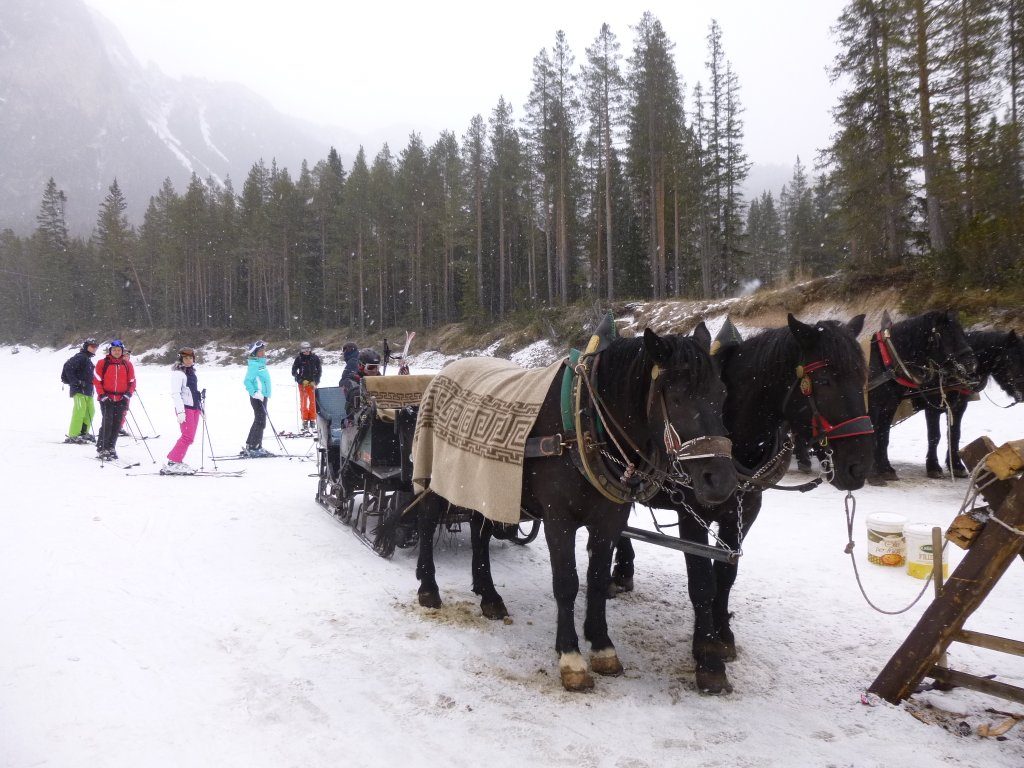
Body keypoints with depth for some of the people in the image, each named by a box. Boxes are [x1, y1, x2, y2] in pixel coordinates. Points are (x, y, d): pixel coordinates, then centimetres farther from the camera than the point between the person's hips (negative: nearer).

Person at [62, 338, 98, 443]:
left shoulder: (88, 359, 23)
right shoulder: (80, 357, -8)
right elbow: (68, 367, -18)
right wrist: (76, 381, -21)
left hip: (87, 390, 10)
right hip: (79, 389, -10)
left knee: (90, 411, 13)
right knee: (80, 411, -14)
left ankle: (83, 432, 22)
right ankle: (73, 436, -15)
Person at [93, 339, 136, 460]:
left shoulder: (127, 365, 8)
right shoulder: (102, 363, 1)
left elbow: (132, 382, 12)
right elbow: (97, 380, 1)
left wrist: (128, 394, -3)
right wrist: (102, 395, -9)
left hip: (121, 400, 3)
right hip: (106, 399, -3)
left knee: (117, 424, 6)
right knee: (107, 422, -10)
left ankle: (111, 447, 17)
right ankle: (101, 448, -2)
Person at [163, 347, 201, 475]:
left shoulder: (191, 372, 17)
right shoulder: (178, 373, -8)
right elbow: (175, 393, -15)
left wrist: (201, 406, 25)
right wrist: (180, 411, -23)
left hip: (194, 408, 9)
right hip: (185, 408, -9)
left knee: (190, 437, 6)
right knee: (187, 437, -15)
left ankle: (177, 462, 9)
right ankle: (172, 463, -14)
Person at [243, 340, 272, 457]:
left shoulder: (261, 363, 14)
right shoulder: (254, 365, -13)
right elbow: (247, 381, -19)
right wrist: (255, 393, -27)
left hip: (262, 396, 10)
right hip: (257, 397, -10)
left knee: (259, 421, 15)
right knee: (260, 422, -7)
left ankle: (250, 446, 23)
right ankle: (254, 448, -3)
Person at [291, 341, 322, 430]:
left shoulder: (315, 358, -1)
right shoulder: (299, 358, -4)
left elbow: (319, 370, 6)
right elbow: (294, 372, -1)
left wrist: (315, 381, -3)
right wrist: (302, 381, -9)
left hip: (312, 383, 1)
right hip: (302, 383, -1)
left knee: (312, 401, 1)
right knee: (303, 401, -2)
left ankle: (312, 419, 9)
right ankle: (305, 420, 3)